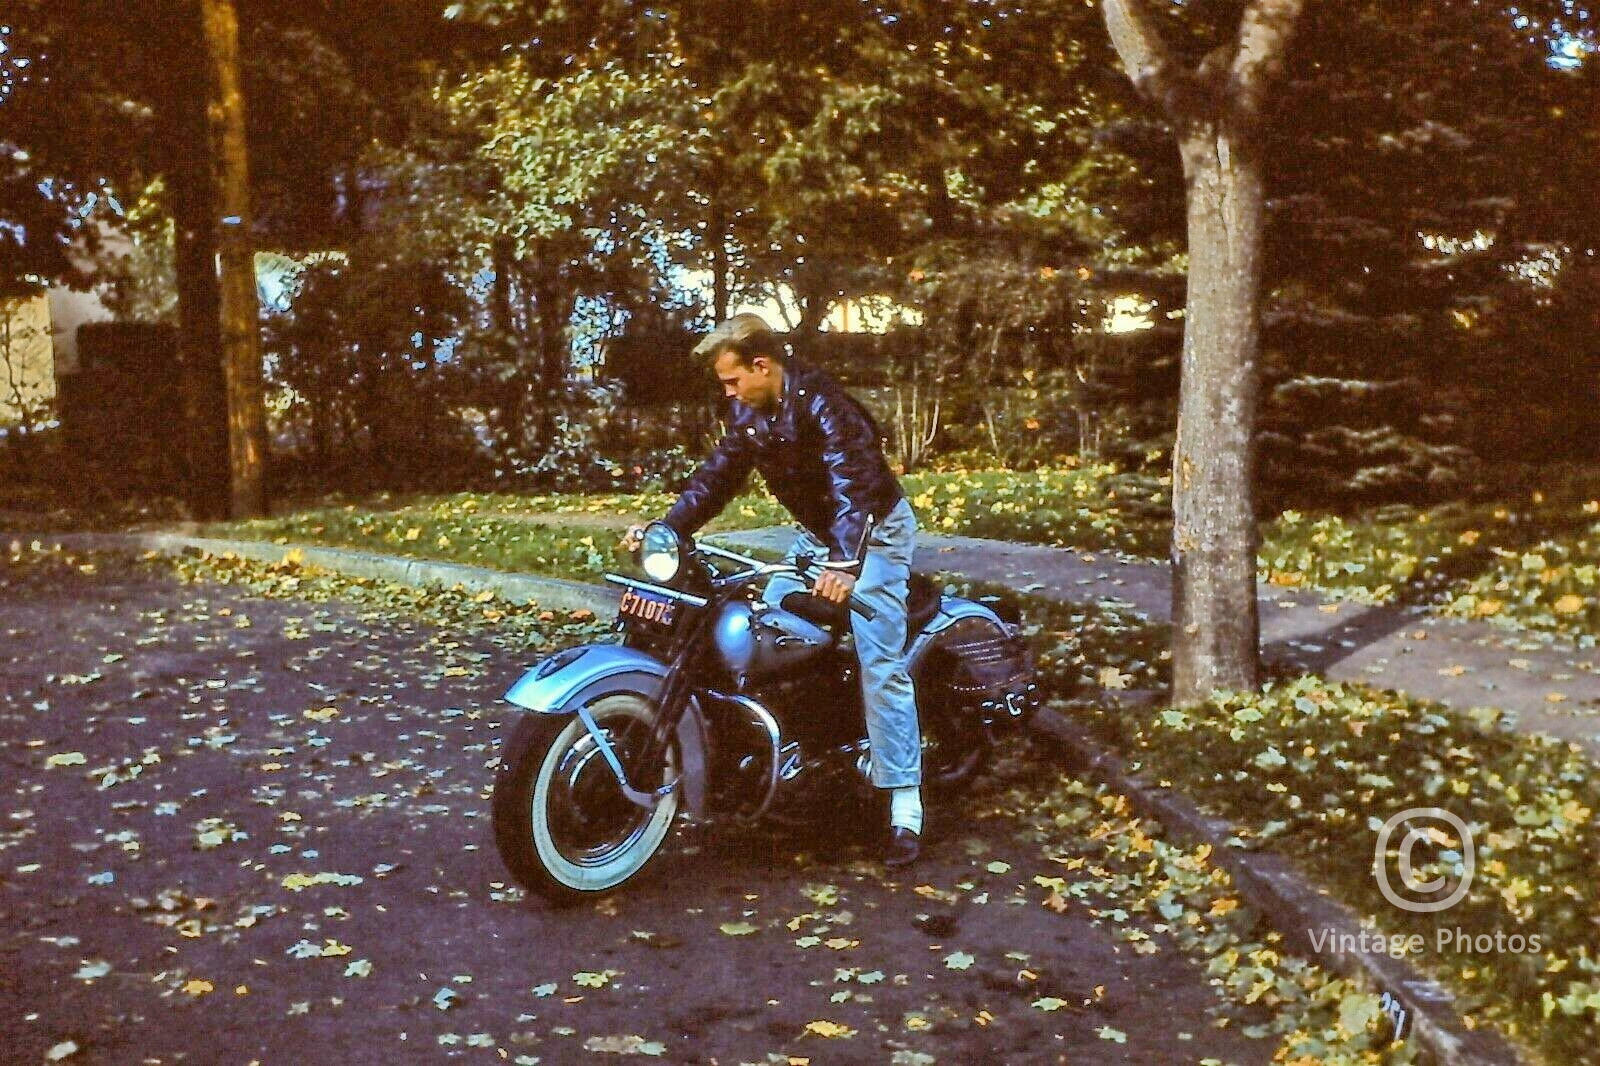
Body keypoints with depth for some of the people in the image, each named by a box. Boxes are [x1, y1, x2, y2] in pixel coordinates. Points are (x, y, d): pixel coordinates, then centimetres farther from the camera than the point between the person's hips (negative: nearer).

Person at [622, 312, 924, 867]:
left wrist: (844, 565, -51)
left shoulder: (822, 403, -27)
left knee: (880, 665, -15)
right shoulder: (750, 411, -1)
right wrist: (666, 529, -11)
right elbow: (720, 473, 2)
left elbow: (852, 482, -38)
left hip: (874, 533, -8)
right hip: (817, 534, 8)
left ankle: (905, 806, -14)